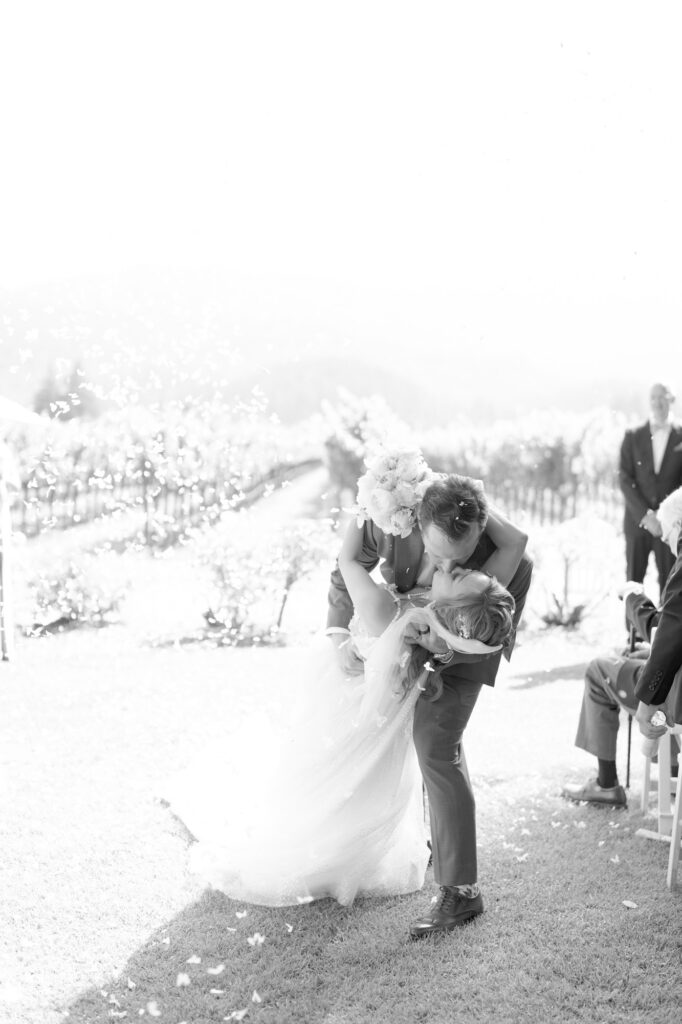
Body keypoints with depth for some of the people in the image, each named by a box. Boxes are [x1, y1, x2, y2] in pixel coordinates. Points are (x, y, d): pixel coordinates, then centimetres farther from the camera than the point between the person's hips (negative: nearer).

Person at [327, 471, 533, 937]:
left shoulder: (513, 562, -40)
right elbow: (348, 572, -16)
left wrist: (450, 649, -40)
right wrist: (340, 635, -26)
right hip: (394, 636, 4)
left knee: (437, 746, -18)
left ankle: (460, 891, -8)